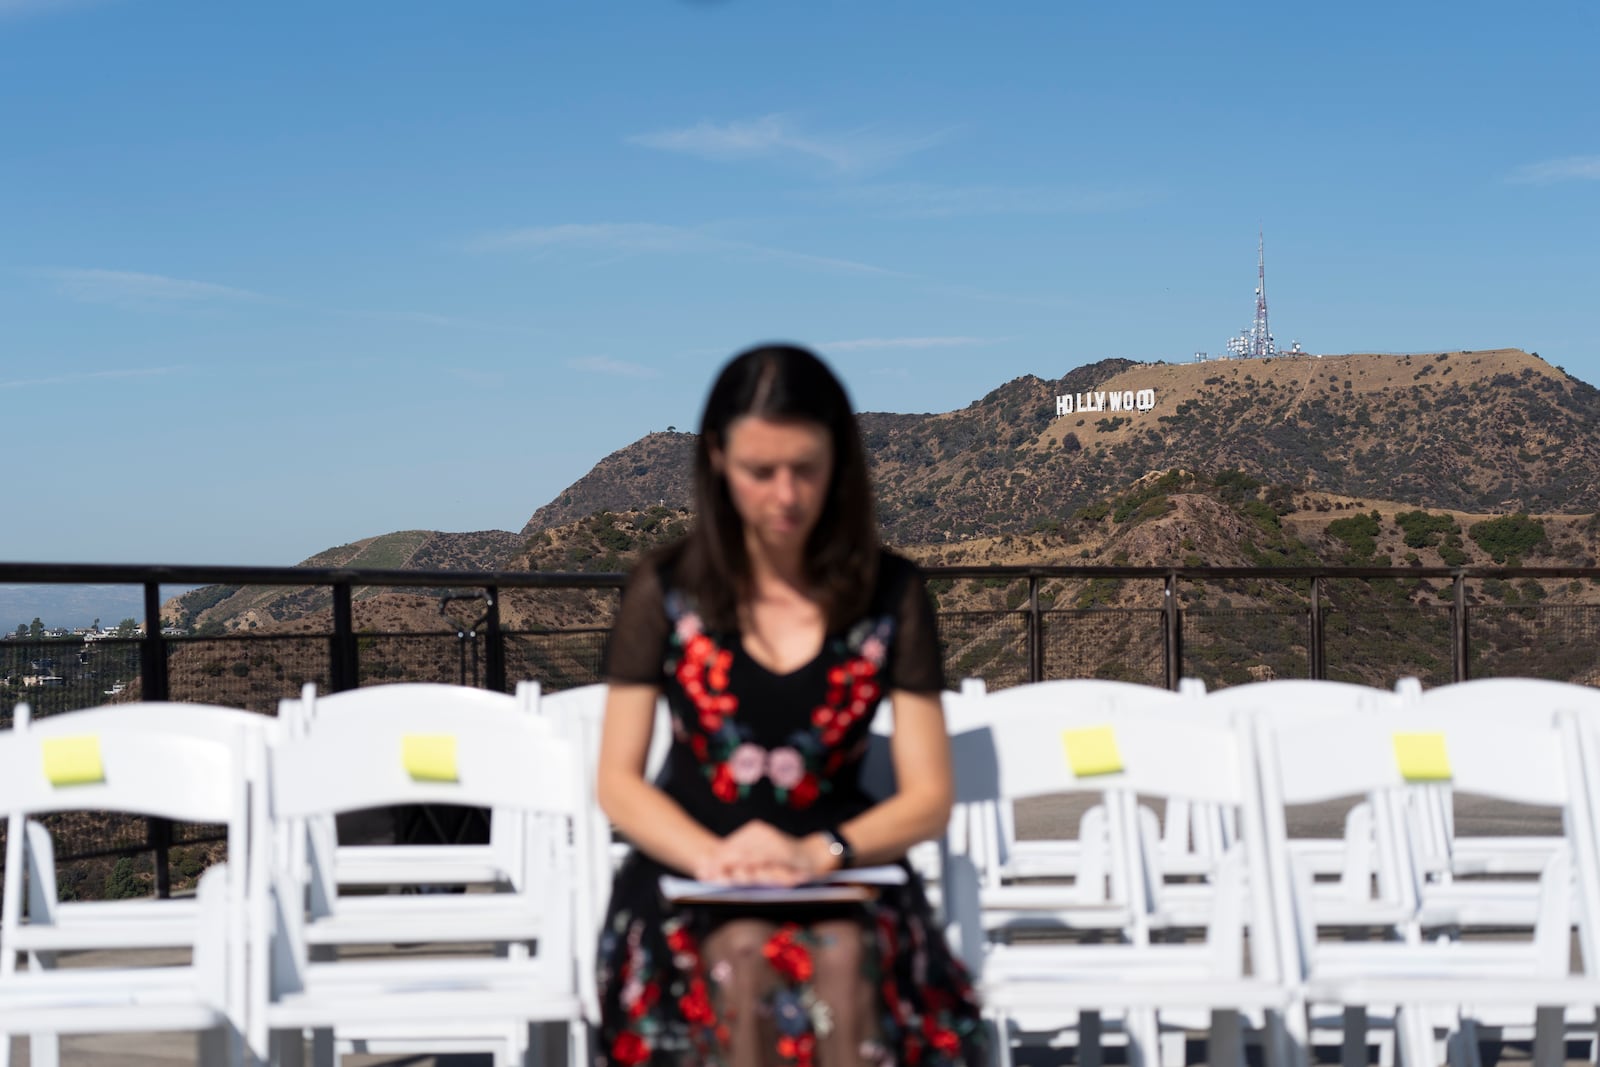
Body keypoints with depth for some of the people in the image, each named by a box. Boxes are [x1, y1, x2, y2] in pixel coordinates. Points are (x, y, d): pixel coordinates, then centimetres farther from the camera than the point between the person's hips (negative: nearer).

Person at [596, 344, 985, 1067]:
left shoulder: (890, 595, 5)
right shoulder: (666, 589, 6)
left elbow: (929, 800, 4)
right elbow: (618, 783, 5)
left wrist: (818, 853, -16)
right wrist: (713, 856, -15)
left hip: (840, 878, 0)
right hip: (690, 878, 0)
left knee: (844, 958, -34)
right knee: (745, 956, -34)